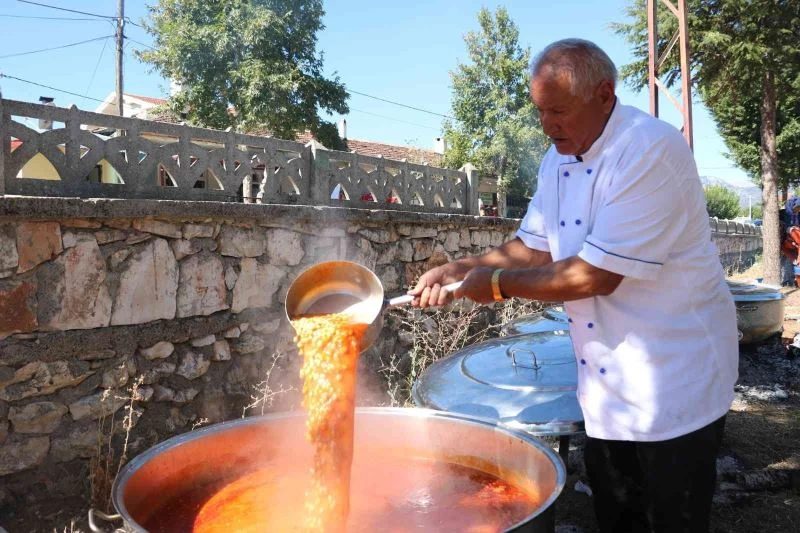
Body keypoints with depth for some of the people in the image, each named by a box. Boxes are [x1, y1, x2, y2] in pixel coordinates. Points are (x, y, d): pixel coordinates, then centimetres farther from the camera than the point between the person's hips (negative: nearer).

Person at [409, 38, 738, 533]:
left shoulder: (650, 150, -23)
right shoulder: (559, 159, 3)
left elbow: (594, 277, -27)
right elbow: (535, 248, 10)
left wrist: (498, 282, -16)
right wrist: (459, 270, -4)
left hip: (673, 382, -7)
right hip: (607, 384, 7)